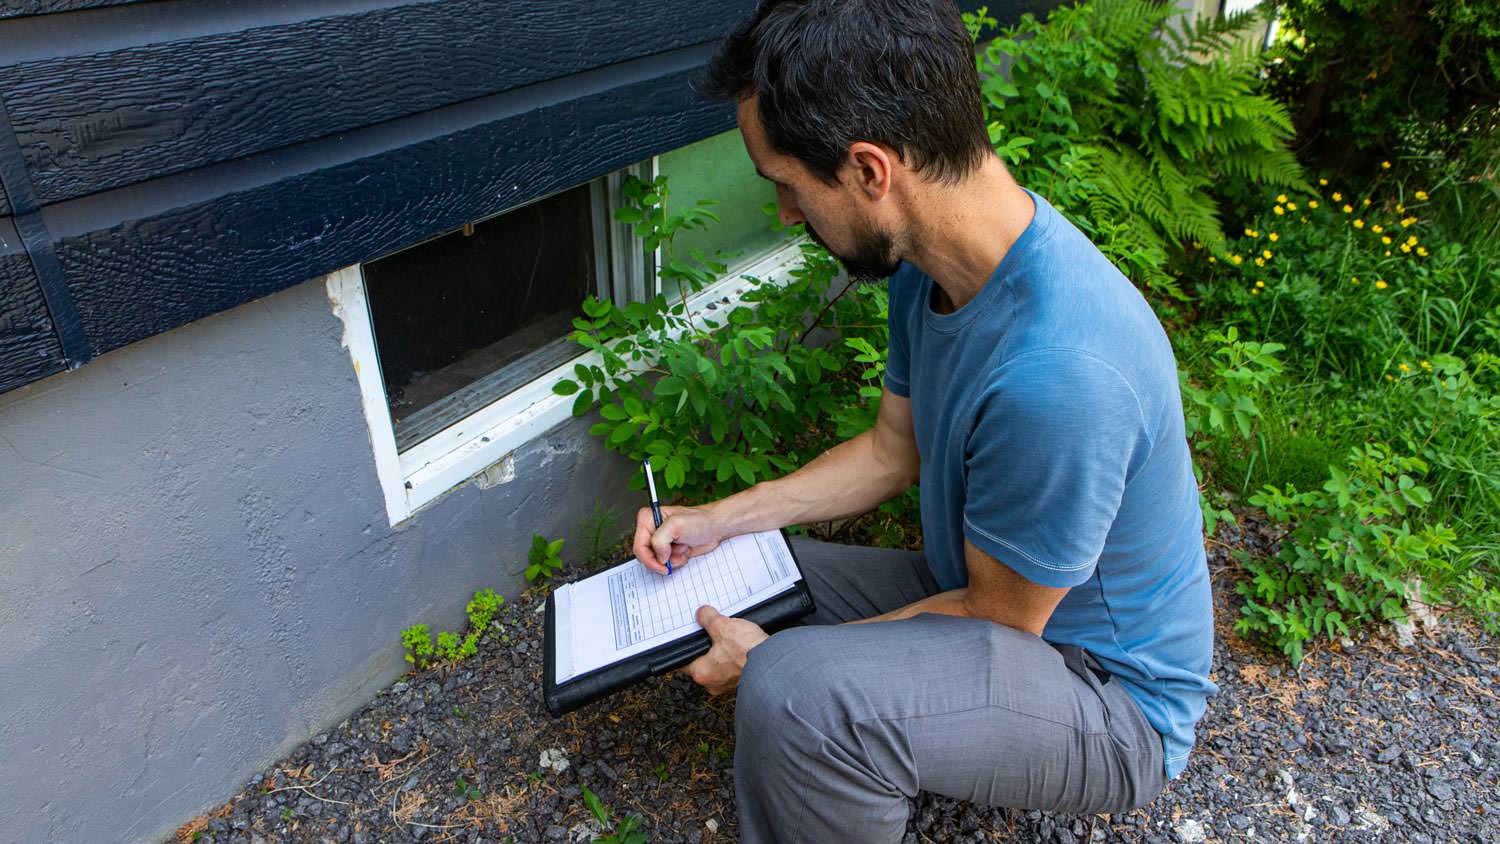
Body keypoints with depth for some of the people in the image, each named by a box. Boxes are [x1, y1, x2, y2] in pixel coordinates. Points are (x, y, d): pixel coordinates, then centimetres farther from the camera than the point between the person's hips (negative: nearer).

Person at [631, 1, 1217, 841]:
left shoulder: (1057, 377, -37)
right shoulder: (933, 262, -8)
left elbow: (1002, 620, -22)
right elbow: (892, 449, 6)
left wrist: (774, 662, -16)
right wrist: (721, 519, 3)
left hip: (1110, 690, -8)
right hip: (984, 587, 8)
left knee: (792, 693, -33)